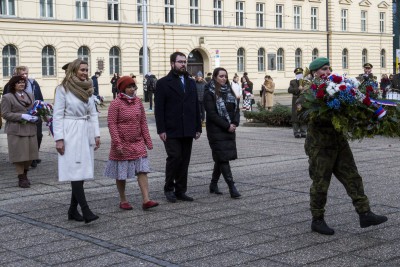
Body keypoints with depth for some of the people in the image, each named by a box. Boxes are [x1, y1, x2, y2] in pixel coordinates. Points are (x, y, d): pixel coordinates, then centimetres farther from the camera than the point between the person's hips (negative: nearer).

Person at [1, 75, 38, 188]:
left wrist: (35, 117, -1)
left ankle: (25, 174, 26)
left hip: (30, 129, 5)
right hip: (16, 130, -5)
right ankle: (21, 178, 8)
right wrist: (22, 116, -17)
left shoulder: (30, 95, 15)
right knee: (20, 154, -3)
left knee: (30, 153, 7)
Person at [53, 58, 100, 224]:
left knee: (82, 172, 6)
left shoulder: (88, 89, 13)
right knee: (76, 171, -11)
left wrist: (96, 134, 8)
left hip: (86, 133, 6)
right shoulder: (63, 89, -4)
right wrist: (59, 139, -13)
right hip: (71, 134, -6)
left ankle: (73, 210, 14)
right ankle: (85, 210, -16)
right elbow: (57, 115, -7)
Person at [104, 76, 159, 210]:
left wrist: (147, 140, 6)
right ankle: (123, 201, 21)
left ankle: (146, 200, -7)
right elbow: (112, 124, -13)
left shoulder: (138, 101, 6)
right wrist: (117, 143, -18)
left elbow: (143, 122, 10)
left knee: (142, 170, -5)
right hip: (122, 144, -4)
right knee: (121, 174, 7)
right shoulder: (116, 104, -10)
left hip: (138, 143, 4)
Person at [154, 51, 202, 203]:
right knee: (174, 157, -9)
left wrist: (198, 127, 9)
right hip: (171, 131, -5)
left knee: (184, 161, 6)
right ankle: (169, 188, 8)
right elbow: (159, 109, -5)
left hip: (187, 131, 5)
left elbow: (196, 106, 15)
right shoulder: (163, 83, 0)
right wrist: (161, 130, -12)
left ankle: (181, 191, 14)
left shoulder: (191, 83, 16)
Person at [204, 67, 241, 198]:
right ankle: (232, 187, -13)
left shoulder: (229, 91, 13)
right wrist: (227, 126, -16)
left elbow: (237, 109, 12)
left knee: (221, 158, 11)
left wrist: (235, 123, -6)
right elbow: (212, 114, -14)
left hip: (230, 130, 7)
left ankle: (213, 184, 23)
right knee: (223, 157, -10)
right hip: (216, 130, -7)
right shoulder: (209, 93, -8)